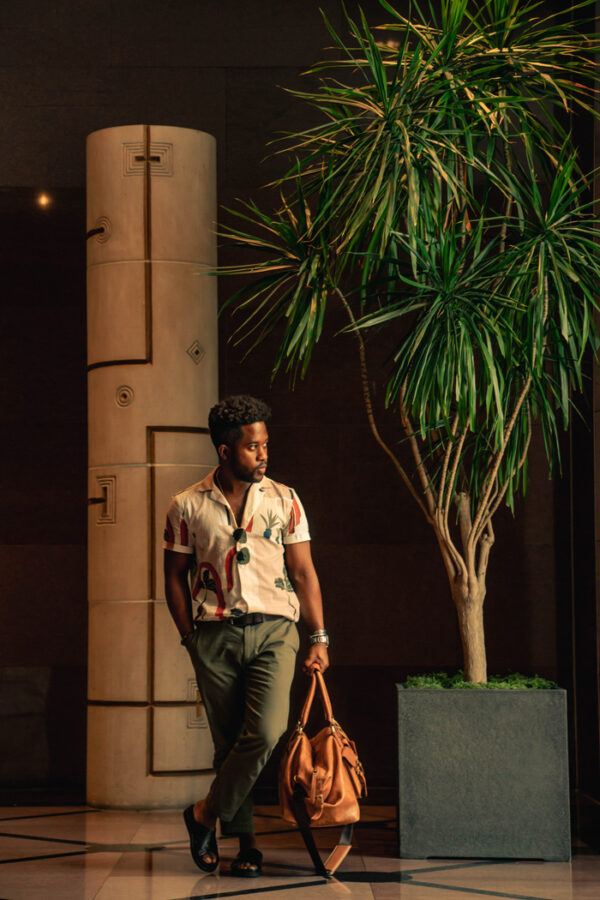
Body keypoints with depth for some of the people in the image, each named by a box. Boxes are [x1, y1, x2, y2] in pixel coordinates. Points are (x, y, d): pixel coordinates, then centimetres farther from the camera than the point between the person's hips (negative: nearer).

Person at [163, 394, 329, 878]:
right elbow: (175, 575, 10)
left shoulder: (284, 501, 5)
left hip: (273, 629, 0)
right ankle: (246, 841, 14)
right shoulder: (188, 506, 3)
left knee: (266, 731, -17)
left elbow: (304, 571, 6)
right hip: (215, 634, 0)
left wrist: (319, 638, 1)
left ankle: (206, 813, 1)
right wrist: (191, 637, 3)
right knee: (228, 741, 3)